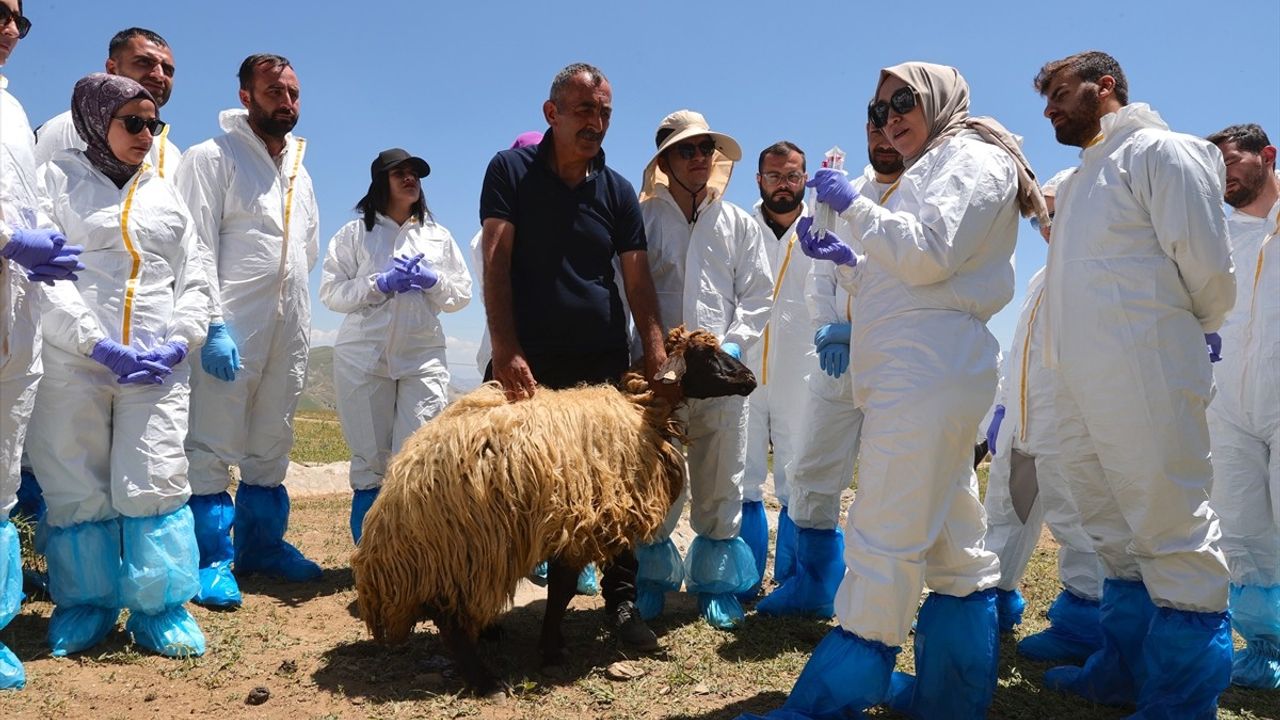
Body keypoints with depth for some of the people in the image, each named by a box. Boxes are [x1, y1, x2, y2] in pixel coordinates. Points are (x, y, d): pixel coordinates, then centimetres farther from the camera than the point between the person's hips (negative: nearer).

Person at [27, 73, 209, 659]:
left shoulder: (165, 194, 18)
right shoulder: (58, 180, 6)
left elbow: (193, 280, 15)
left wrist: (179, 343, -2)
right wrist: (98, 345, -14)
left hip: (159, 366, 2)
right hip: (73, 362, -2)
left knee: (157, 484, -4)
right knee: (78, 489, 3)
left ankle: (161, 608, 4)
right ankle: (86, 605, 17)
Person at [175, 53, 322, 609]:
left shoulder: (299, 171, 19)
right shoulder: (213, 158, -1)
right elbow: (199, 248, -10)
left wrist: (298, 314, 16)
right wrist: (214, 324, -17)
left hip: (290, 330, 7)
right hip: (231, 329, -6)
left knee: (271, 449, 12)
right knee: (212, 447, -3)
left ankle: (262, 545, 22)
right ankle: (210, 560, 4)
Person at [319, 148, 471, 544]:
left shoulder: (438, 236, 16)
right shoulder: (355, 233, 7)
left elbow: (462, 294, 14)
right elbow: (331, 292, 1)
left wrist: (432, 280, -5)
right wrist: (379, 283, -12)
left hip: (424, 356, 2)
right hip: (364, 358, -1)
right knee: (370, 456, 3)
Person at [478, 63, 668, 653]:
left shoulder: (617, 192, 9)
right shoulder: (511, 171, 2)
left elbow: (638, 280, 2)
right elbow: (496, 264, -7)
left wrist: (658, 359, -11)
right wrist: (506, 353, -18)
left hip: (603, 361, 2)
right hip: (527, 360, -2)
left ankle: (621, 601, 13)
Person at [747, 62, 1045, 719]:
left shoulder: (973, 158, 0)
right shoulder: (936, 169, 29)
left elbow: (928, 254, -15)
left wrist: (853, 205, -7)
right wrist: (845, 261, 14)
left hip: (928, 362, -10)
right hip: (913, 365, 10)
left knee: (882, 539, -10)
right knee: (948, 537, 12)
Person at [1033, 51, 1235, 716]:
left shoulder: (1160, 152, -3)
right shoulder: (1079, 179, 23)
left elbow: (1206, 263, -7)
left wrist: (1190, 329, 7)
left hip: (1144, 380, -9)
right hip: (1079, 385, 9)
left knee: (1172, 534, -2)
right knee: (1116, 536, 15)